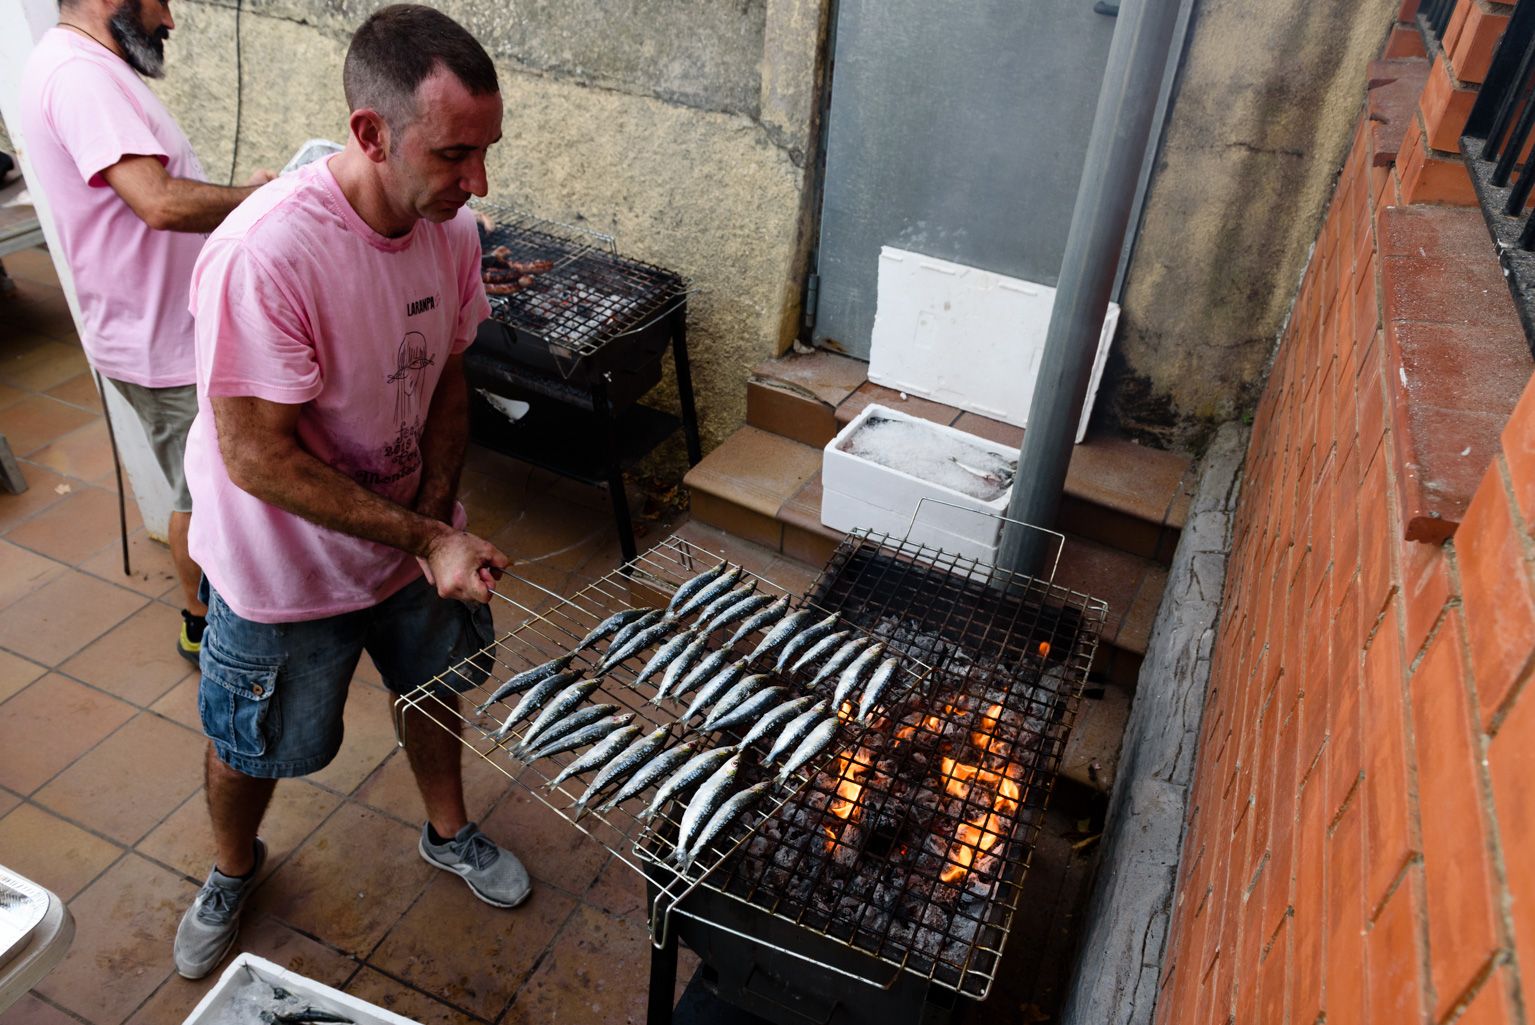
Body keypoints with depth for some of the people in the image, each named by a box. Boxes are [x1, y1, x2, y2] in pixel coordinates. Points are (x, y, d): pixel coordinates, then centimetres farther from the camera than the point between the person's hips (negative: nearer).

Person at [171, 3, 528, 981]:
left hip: (415, 535, 5)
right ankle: (234, 872, 52)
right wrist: (426, 539, -28)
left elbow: (445, 379, -1)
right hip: (282, 569, -5)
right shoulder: (263, 255, -34)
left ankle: (449, 832, 54)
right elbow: (258, 460, -30)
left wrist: (437, 515, -14)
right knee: (254, 745, 18)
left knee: (437, 684, 24)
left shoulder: (453, 228, -13)